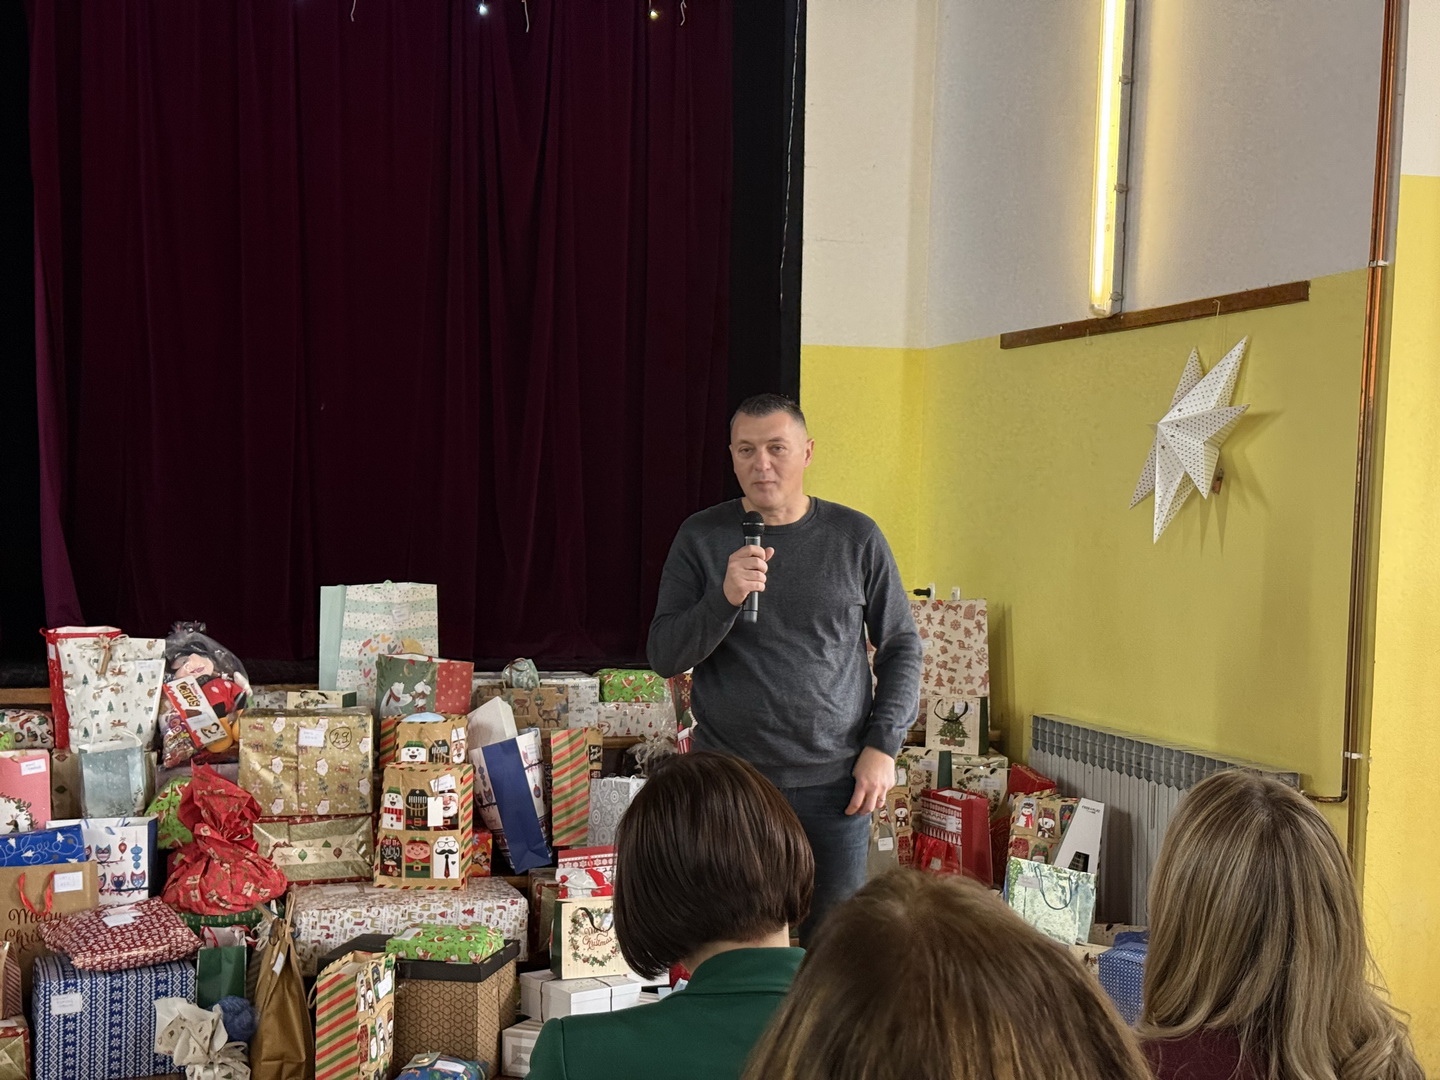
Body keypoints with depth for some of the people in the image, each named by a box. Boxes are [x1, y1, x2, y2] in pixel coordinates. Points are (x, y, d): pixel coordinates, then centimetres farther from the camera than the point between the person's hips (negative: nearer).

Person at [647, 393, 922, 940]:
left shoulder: (856, 537, 1)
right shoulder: (701, 538, 0)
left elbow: (901, 645, 8)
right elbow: (664, 657, -3)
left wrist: (883, 746, -1)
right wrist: (725, 598, -20)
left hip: (835, 782, 0)